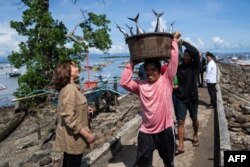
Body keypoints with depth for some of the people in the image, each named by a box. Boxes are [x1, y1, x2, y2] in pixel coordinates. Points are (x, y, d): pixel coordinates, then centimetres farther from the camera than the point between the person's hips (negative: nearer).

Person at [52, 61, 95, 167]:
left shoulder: (67, 88, 9)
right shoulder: (70, 89, -23)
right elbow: (69, 117, -28)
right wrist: (86, 134, -23)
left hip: (71, 137, 10)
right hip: (73, 138, -10)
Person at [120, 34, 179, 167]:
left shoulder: (166, 80, -6)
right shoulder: (140, 85, 0)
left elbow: (174, 59, -11)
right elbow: (124, 82, -10)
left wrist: (174, 41, -5)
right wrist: (131, 63, -7)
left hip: (165, 129, -1)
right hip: (146, 131, 2)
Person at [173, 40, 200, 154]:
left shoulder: (195, 66, -10)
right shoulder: (178, 67, -3)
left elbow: (196, 52, -27)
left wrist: (182, 42, -27)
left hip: (192, 98, -1)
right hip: (180, 98, 1)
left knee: (194, 119, 18)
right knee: (180, 121, -2)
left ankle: (195, 136, 44)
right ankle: (181, 146, 2)